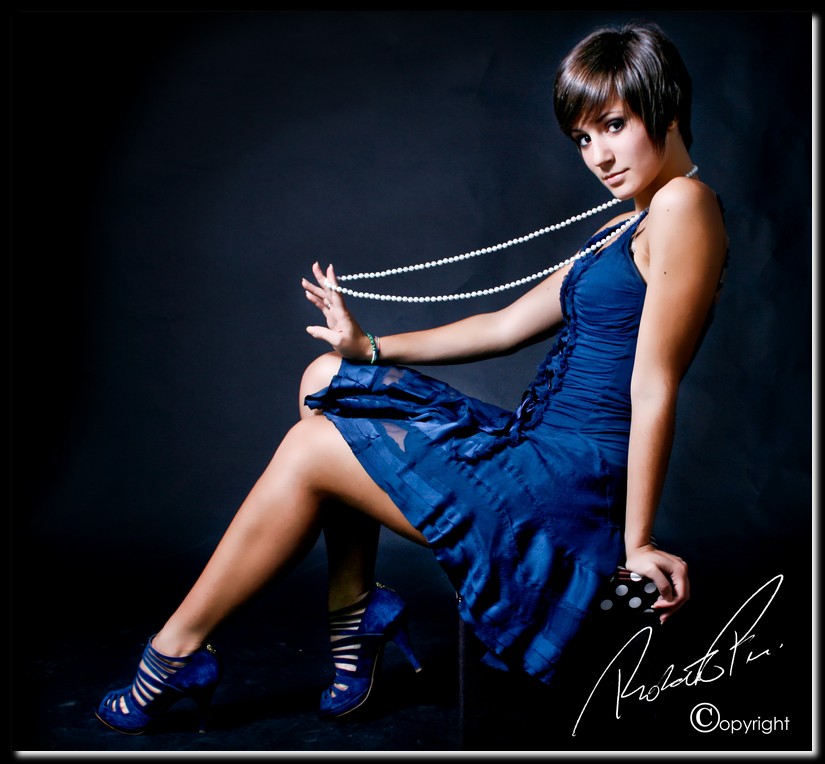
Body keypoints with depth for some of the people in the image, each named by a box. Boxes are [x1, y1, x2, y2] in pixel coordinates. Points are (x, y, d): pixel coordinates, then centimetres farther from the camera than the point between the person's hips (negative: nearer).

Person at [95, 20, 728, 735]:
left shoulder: (683, 204, -11)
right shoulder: (621, 232, 18)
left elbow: (655, 389, -17)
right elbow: (507, 326, 18)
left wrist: (636, 543, -16)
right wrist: (369, 348, 18)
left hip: (569, 487, -10)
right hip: (530, 444, 10)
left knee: (308, 450, -6)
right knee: (329, 376, 12)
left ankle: (177, 649, 9)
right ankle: (355, 606, 9)